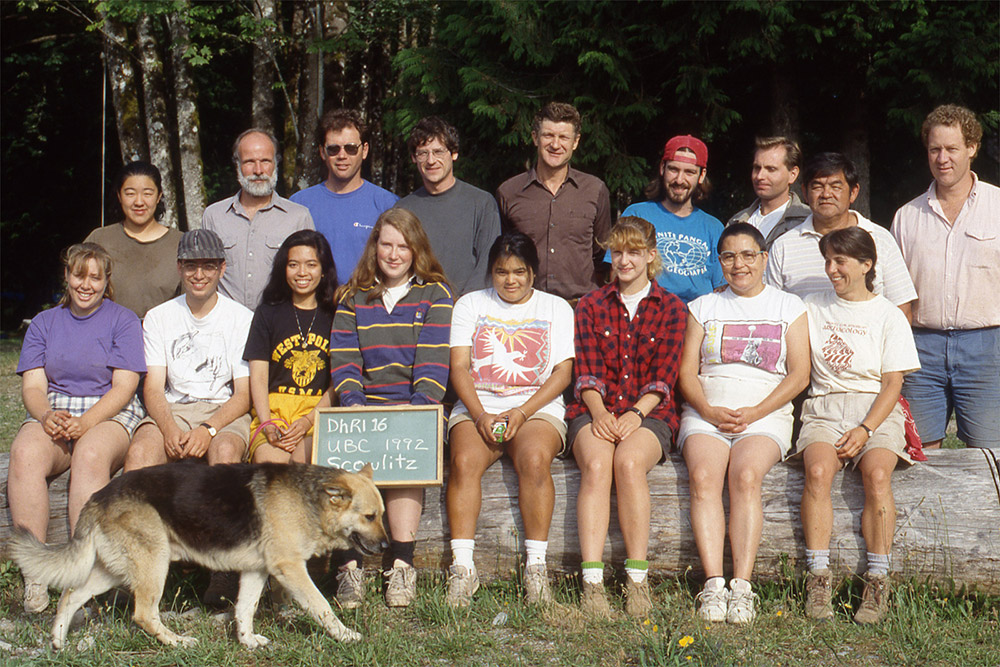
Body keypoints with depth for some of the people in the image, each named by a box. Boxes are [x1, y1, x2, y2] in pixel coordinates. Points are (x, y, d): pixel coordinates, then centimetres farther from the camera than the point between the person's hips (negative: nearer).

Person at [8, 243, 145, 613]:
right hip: (53, 412, 3)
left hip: (109, 414, -3)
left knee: (91, 454, -37)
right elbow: (33, 386, 8)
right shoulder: (44, 322, 18)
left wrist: (85, 422, -20)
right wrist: (47, 415, -16)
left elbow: (124, 387, -3)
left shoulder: (123, 320, 8)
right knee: (25, 454, -31)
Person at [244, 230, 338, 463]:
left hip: (321, 412, -1)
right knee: (269, 463, -30)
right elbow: (258, 376, 7)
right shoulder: (268, 313, 15)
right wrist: (267, 424, -11)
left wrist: (308, 421, -11)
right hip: (273, 410, 1)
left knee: (302, 460, -32)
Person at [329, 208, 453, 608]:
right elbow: (343, 359, 6)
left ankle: (401, 565, -31)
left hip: (415, 410, -2)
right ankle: (350, 567, -31)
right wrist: (353, 403, -12)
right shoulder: (353, 297, 17)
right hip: (364, 410, 2)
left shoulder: (434, 295, 10)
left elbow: (434, 364, -2)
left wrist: (418, 410, -17)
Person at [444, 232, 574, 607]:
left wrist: (522, 412, -10)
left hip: (538, 407, -1)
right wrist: (480, 415, -11)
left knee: (535, 460, -34)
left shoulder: (556, 308, 14)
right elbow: (459, 367, 7)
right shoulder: (470, 305, 17)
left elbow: (563, 372, 5)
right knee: (465, 461, -31)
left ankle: (536, 567, -29)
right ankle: (462, 567, -31)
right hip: (477, 407, 1)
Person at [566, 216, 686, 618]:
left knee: (629, 463, -34)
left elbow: (663, 377, 2)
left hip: (648, 413, -1)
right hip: (595, 410, 1)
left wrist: (636, 413, -15)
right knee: (596, 464, -32)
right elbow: (587, 372, 5)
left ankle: (637, 581, -30)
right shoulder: (592, 305, 16)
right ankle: (592, 583, -39)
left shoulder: (671, 309, 12)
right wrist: (599, 412, -14)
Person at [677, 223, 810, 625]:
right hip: (706, 413, 2)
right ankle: (713, 585, -34)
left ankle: (742, 586, -35)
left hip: (766, 414, -1)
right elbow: (686, 372, 12)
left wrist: (753, 413, -9)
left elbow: (799, 374, 4)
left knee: (745, 476, -31)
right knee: (703, 477, -29)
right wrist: (709, 411, -8)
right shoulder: (703, 308, 19)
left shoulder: (788, 307, 14)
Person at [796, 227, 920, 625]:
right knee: (818, 470, -30)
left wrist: (865, 430, -13)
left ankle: (878, 583, -26)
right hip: (825, 407, 2)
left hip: (876, 409, -1)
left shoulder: (889, 316, 7)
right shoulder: (813, 307, 16)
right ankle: (818, 579, -29)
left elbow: (892, 384, 0)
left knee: (877, 473, -32)